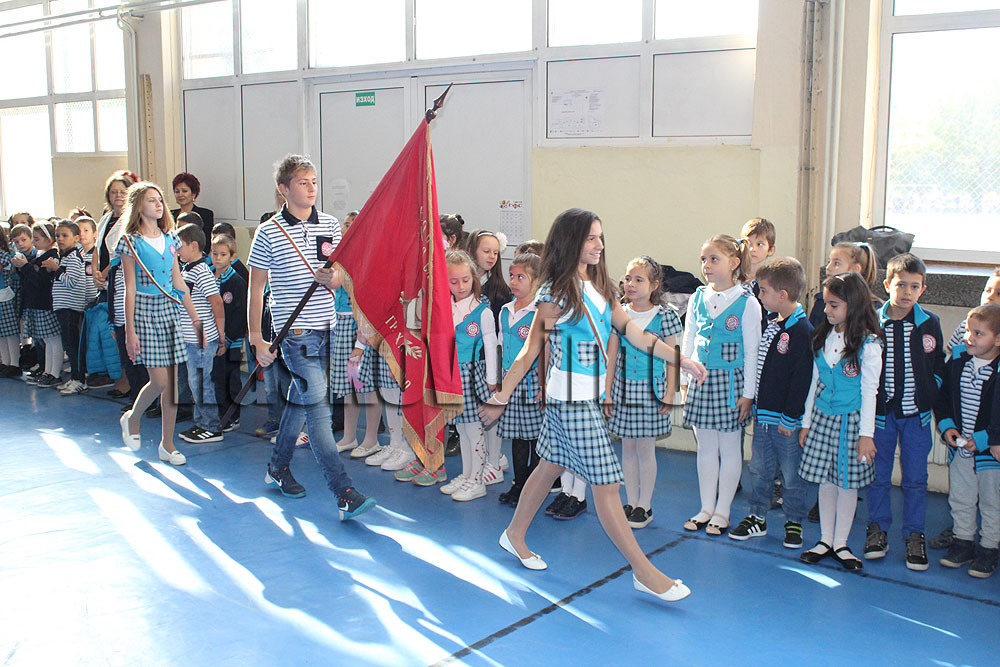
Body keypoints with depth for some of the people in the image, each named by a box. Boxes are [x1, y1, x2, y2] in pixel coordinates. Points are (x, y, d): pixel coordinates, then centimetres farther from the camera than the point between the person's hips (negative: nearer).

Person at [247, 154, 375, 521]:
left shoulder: (330, 225, 7)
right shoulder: (269, 232, -5)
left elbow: (338, 281, 8)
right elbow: (256, 288, -1)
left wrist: (327, 278, -16)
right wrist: (256, 338, -3)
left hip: (326, 327, 5)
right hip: (295, 329, -5)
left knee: (300, 400, 18)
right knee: (318, 406, -12)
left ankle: (278, 467, 37)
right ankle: (345, 494, -15)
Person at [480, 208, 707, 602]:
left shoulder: (600, 288, 11)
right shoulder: (555, 293, -12)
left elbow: (634, 333, 11)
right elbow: (530, 351, -9)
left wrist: (681, 359, 7)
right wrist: (500, 399, -8)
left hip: (590, 394, 8)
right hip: (570, 396, -8)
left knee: (551, 465, 19)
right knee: (606, 483, -5)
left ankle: (515, 534, 37)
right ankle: (643, 572, 1)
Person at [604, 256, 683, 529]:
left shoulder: (664, 317, -5)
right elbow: (611, 356, 6)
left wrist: (669, 393, -6)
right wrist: (607, 392, 5)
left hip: (651, 391, -3)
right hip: (623, 390, 3)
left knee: (646, 448, 2)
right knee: (628, 448, 9)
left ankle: (644, 505, 15)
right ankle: (631, 502, 21)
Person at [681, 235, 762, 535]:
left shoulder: (747, 302, -9)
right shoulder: (698, 299, 4)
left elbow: (752, 351, -8)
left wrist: (748, 393, -9)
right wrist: (684, 380, 8)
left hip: (731, 381, -4)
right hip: (701, 379, 4)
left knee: (729, 448, 6)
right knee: (706, 448, 12)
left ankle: (722, 511, 18)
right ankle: (706, 508, 23)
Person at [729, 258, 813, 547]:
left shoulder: (802, 331, -18)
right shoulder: (769, 324, 8)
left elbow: (802, 378, -19)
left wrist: (790, 417, -17)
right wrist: (753, 401, 16)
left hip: (787, 419, -8)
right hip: (762, 414, 8)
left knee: (792, 474, 6)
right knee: (759, 469, 16)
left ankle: (794, 522, 21)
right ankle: (757, 517, 27)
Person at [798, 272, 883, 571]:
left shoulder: (868, 344, -11)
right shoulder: (822, 338, 5)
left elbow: (870, 390, -9)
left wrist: (866, 433, -10)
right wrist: (806, 422, 13)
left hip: (851, 421, -4)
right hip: (822, 418, 4)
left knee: (847, 482, 5)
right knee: (825, 479, 9)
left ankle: (840, 543, 17)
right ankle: (825, 540, 20)